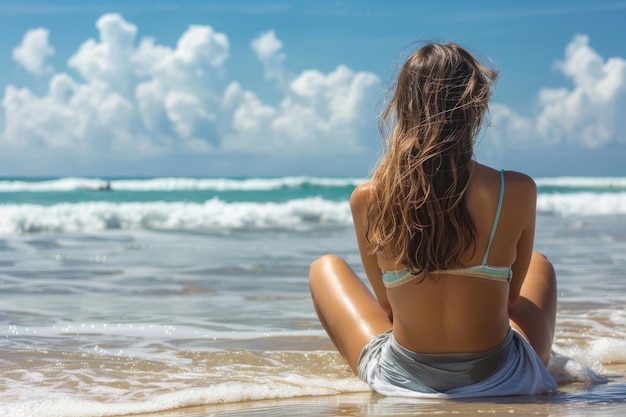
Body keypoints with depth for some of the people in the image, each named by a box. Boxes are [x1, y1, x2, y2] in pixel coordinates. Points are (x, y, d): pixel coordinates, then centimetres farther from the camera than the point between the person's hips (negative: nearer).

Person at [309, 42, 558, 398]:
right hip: (501, 380, 0)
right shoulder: (518, 191, -16)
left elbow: (386, 301, 1)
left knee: (325, 267, 28)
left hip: (402, 379, 0)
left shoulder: (367, 199, -14)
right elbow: (512, 295, 0)